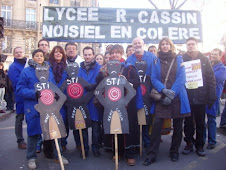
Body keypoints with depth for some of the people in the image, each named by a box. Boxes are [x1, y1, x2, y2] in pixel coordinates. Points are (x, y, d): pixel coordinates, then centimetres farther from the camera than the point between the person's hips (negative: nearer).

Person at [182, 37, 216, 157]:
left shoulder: (204, 59, 3)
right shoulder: (182, 59, 1)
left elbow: (211, 78, 1)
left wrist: (211, 96, -5)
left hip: (200, 97, 1)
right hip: (186, 97, -1)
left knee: (200, 123, 11)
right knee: (188, 122, 10)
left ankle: (200, 145, 25)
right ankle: (189, 143, 25)